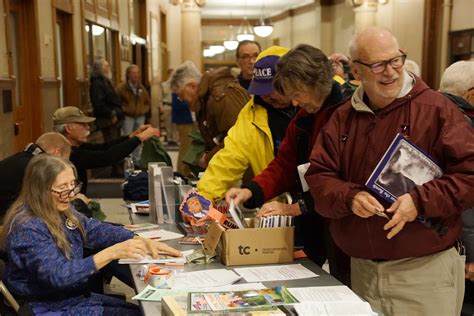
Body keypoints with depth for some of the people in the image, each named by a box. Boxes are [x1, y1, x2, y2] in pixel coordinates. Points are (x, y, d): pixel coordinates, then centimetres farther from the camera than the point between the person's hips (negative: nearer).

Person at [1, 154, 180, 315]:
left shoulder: (61, 211, 0)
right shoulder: (28, 229, -25)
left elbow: (97, 230, 6)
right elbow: (57, 275, -33)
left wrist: (144, 242, -7)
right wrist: (112, 253, -37)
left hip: (74, 297, 8)